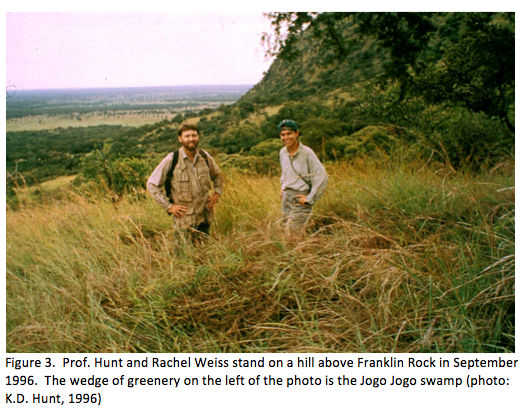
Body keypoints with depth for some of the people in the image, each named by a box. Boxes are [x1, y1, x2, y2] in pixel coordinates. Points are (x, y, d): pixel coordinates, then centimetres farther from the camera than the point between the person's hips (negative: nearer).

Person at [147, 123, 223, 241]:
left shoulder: (205, 156, 1)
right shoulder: (171, 160, -11)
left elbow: (217, 175, 21)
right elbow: (152, 184, -5)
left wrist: (217, 192, 4)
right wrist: (168, 206, -10)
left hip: (205, 216, 4)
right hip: (185, 219, -4)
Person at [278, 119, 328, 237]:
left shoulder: (307, 153, -14)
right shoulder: (283, 152, 7)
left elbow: (322, 176, -16)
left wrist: (310, 198, -14)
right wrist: (283, 187, 14)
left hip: (300, 197, -7)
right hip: (286, 197, 7)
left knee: (294, 233, -10)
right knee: (287, 229, 11)